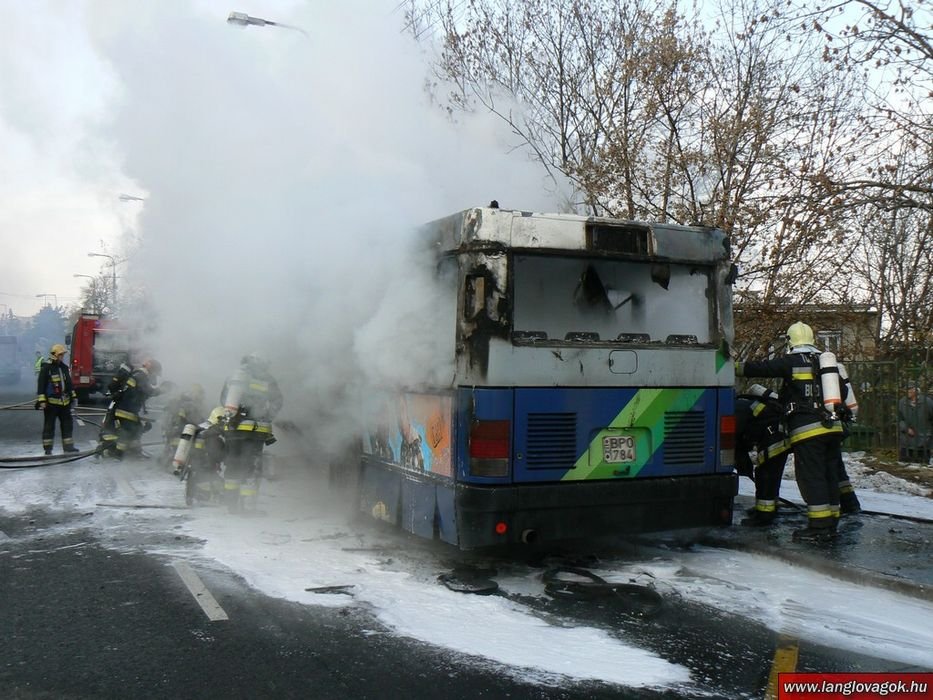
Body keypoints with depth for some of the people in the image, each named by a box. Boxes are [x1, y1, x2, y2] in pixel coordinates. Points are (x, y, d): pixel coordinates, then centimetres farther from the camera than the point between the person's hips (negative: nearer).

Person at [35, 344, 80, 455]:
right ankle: (48, 448, 8)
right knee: (49, 426, 1)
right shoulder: (46, 368, -9)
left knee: (68, 424, 8)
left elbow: (69, 383, 20)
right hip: (51, 403, -7)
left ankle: (68, 446, 15)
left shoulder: (64, 367, 12)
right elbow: (41, 386, -11)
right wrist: (41, 401, -16)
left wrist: (73, 396, 19)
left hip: (65, 402, 7)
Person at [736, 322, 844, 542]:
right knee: (829, 474, 12)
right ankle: (830, 523, 18)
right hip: (832, 427, 7)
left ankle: (819, 527, -7)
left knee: (811, 476, -5)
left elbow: (762, 368, -5)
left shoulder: (791, 361, -5)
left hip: (807, 430, -7)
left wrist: (735, 367, 4)